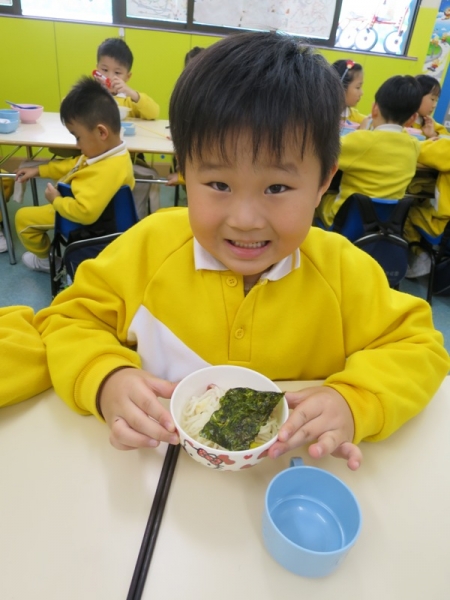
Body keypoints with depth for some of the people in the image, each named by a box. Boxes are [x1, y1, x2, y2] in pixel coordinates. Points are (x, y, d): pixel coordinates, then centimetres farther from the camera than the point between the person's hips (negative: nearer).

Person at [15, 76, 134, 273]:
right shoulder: (109, 153, -10)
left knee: (23, 217, 7)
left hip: (81, 219, -9)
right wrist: (39, 170, 12)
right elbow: (74, 165, 7)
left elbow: (85, 212, -46)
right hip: (80, 201, 9)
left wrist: (56, 200, -26)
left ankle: (44, 259, 32)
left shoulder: (107, 171, -43)